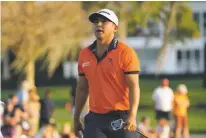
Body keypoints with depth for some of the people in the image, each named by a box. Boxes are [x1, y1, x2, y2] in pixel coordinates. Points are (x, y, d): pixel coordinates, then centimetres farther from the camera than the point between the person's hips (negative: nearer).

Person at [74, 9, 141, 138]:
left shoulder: (125, 53, -6)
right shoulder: (85, 54, 11)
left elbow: (134, 87, -11)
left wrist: (132, 116, -23)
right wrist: (76, 118, 18)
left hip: (120, 119, -5)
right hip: (95, 119, 5)